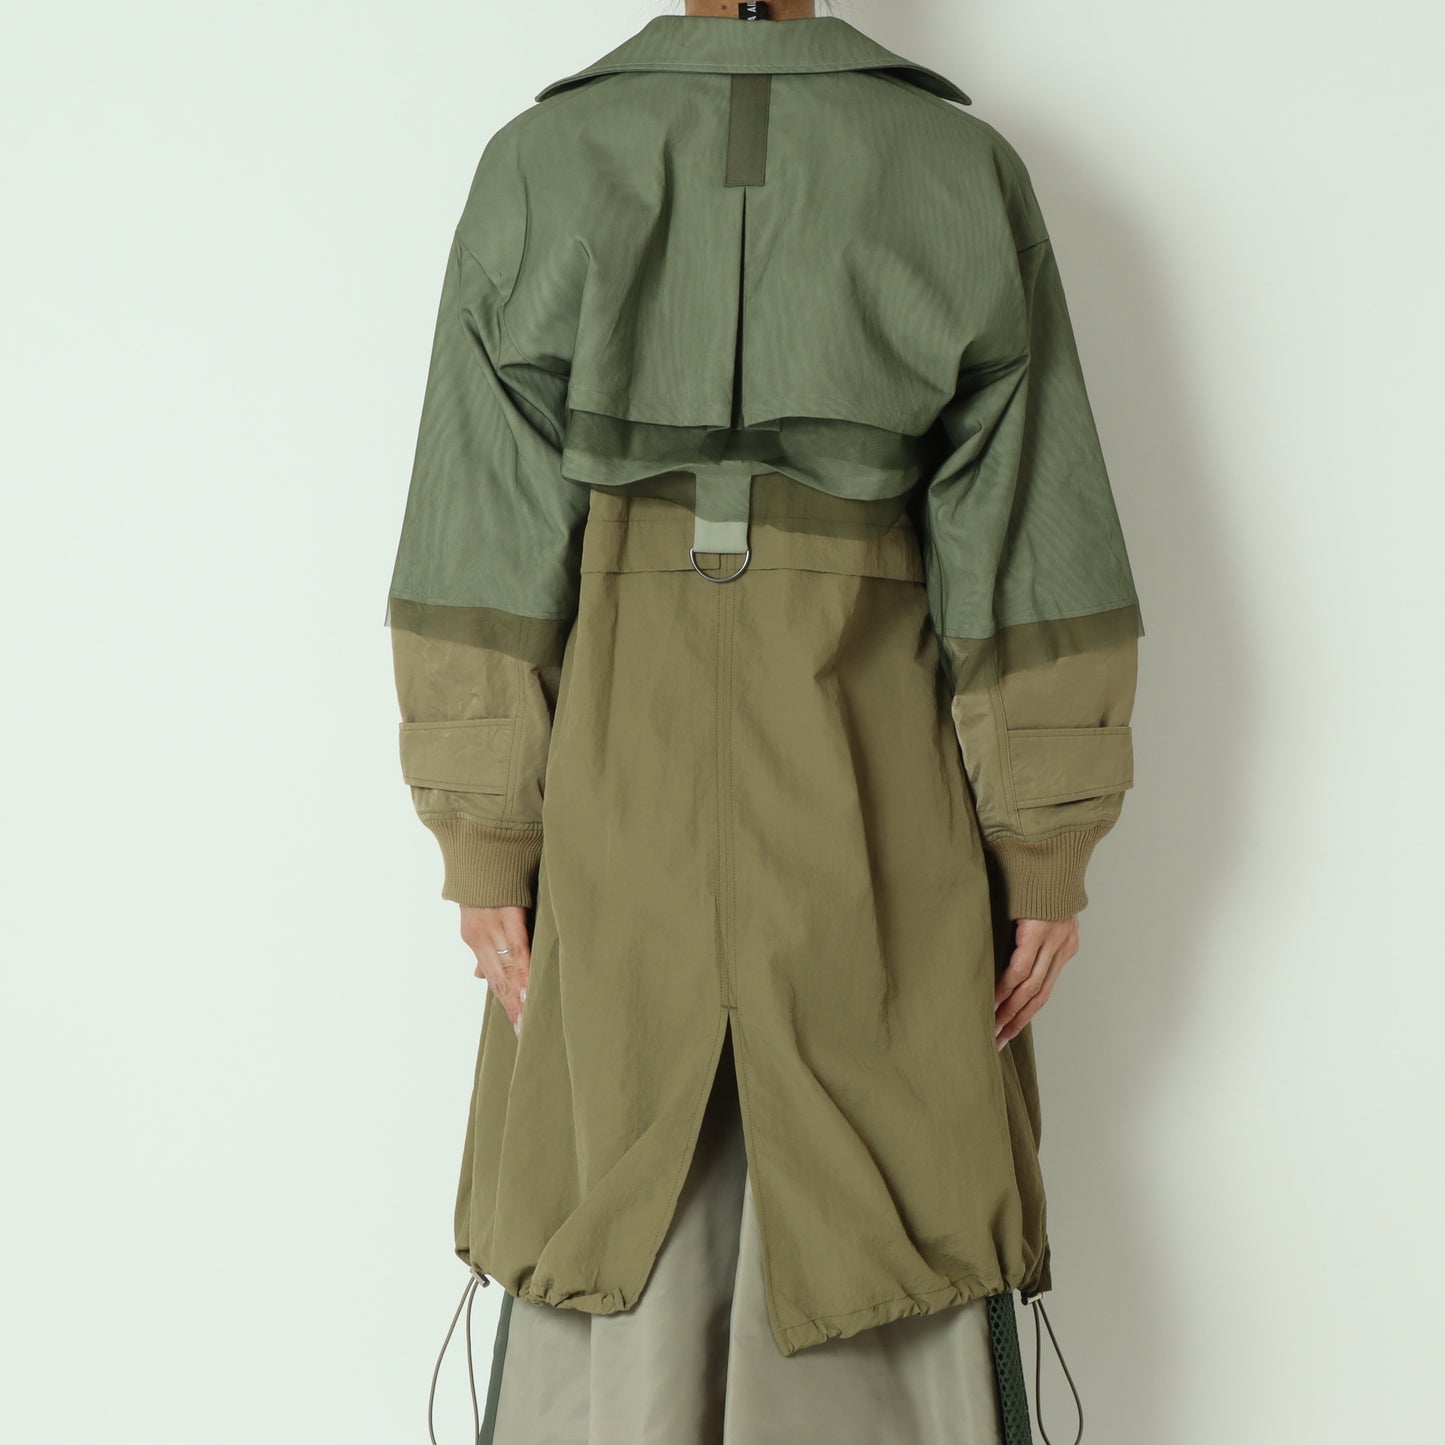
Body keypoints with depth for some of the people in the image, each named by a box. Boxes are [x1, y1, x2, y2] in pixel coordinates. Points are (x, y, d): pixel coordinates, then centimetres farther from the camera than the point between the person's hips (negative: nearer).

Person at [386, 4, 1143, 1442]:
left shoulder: (540, 162, -1)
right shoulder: (964, 171, -2)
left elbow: (484, 552, -3)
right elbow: (1032, 560, -3)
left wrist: (485, 841, 3)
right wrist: (1047, 848, 4)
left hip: (622, 770, 1)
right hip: (878, 797, 0)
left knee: (609, 1214, 14)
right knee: (895, 1217, 12)